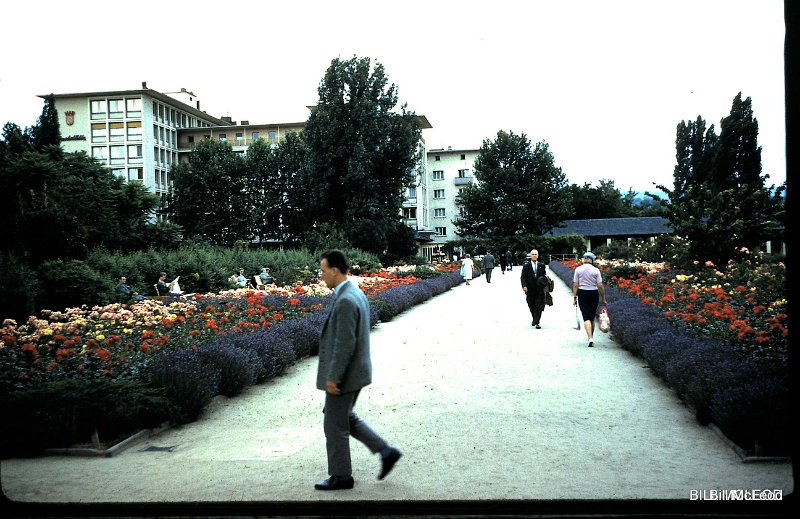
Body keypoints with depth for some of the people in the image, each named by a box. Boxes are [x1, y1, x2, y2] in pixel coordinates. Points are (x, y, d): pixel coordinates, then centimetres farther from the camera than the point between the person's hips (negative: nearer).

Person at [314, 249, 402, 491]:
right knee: (345, 418, 22)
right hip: (355, 371, 10)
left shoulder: (345, 301, -23)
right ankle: (386, 451, 22)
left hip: (345, 375, -10)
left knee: (334, 425, 5)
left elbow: (345, 345, -25)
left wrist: (333, 378, -20)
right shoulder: (355, 293, 8)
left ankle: (341, 476, 20)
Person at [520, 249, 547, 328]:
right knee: (532, 307, 10)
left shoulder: (542, 265, 9)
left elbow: (544, 276, 13)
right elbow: (523, 277, -3)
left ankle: (536, 322, -8)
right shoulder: (526, 266, 3)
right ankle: (534, 320, 30)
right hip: (530, 290, 0)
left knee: (539, 306, -8)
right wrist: (524, 286, -17)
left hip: (539, 289, 0)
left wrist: (544, 284, -2)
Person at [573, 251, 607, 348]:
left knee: (586, 317, -4)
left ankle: (590, 338, -20)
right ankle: (591, 338, 25)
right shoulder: (596, 270, -3)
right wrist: (603, 298, 5)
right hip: (594, 294, 1)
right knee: (592, 317, 15)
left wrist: (574, 297, 4)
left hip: (582, 294, -1)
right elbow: (600, 286, -4)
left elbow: (575, 285, -2)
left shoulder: (578, 269, -1)